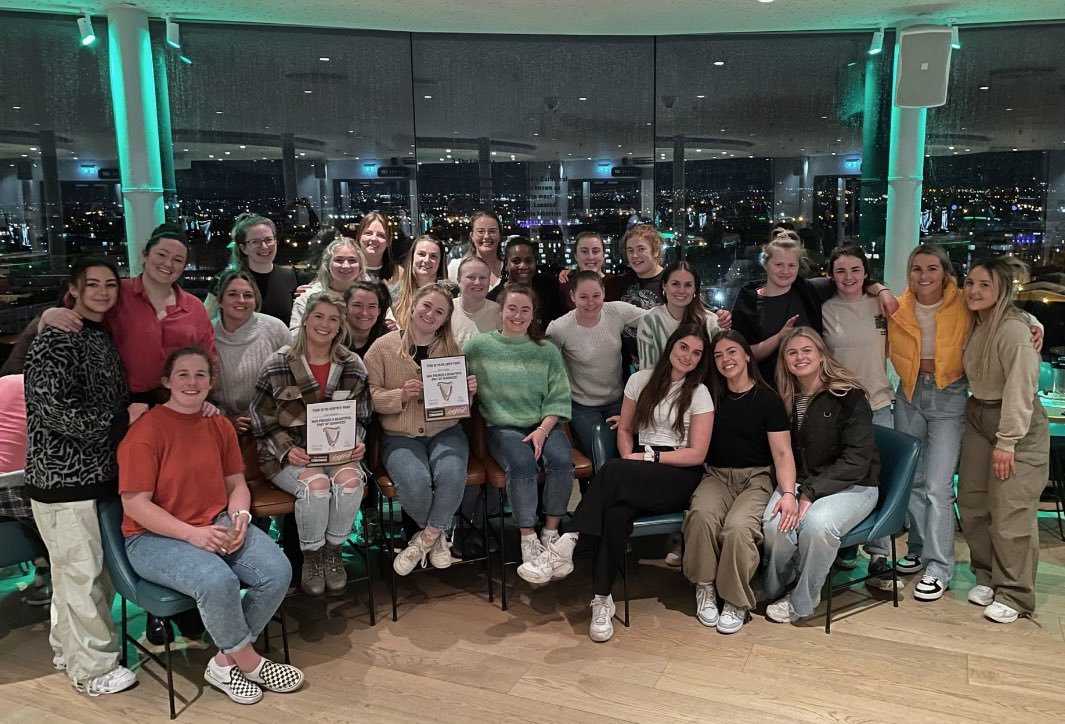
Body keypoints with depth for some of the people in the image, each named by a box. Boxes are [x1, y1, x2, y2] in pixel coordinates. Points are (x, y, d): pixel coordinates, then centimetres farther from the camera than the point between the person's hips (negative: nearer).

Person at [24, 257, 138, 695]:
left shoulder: (104, 339, 13)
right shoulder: (54, 341, -14)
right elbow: (54, 410, -22)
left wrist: (141, 409, 5)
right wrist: (124, 419, -14)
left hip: (99, 472, 8)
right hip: (63, 477, -8)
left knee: (74, 568, 19)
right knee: (81, 572, 0)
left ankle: (68, 647, 35)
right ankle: (93, 667, 14)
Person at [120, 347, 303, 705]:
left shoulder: (219, 425, 7)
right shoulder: (146, 431, -13)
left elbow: (236, 484, 12)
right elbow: (135, 505, -15)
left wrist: (240, 518, -10)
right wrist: (193, 534, -23)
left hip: (217, 523, 6)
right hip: (155, 537, -6)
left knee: (278, 570, -17)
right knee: (217, 581, -34)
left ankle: (226, 662, 2)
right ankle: (250, 663, -5)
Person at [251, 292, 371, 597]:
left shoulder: (353, 366, 5)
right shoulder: (278, 365, -3)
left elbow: (361, 417, 13)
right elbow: (262, 420, 0)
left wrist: (356, 443, -7)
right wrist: (287, 449, -14)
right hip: (289, 454, -2)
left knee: (349, 480, -30)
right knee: (316, 484, -32)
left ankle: (333, 551, -4)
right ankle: (311, 557, -5)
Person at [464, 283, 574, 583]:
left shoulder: (548, 351, 8)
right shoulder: (479, 346, 4)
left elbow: (559, 398, 4)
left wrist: (543, 429, -10)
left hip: (543, 424, 2)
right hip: (503, 426, -2)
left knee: (562, 460, -28)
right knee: (522, 463, -33)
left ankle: (551, 535, -10)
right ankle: (528, 542, -20)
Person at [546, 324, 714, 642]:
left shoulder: (699, 394, 3)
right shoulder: (641, 380, 13)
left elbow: (697, 454, -2)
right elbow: (624, 429, 16)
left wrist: (650, 456, -11)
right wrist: (629, 458, -5)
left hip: (679, 475, -3)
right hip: (638, 472, 3)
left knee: (613, 471, -35)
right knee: (616, 514, -34)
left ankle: (565, 547, -33)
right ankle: (602, 600, -27)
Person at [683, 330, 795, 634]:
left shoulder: (767, 399, 0)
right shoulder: (711, 395, 11)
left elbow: (782, 452, -5)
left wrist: (788, 493, -22)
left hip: (756, 478, -3)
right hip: (717, 476, 3)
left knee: (737, 526, -33)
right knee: (702, 514, -32)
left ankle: (736, 602, -12)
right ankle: (704, 588, -11)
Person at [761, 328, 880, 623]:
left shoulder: (849, 395, -10)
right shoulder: (784, 399, 6)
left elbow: (857, 459, -16)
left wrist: (809, 493, -22)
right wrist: (787, 492, -14)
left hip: (852, 486, -3)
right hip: (798, 482, 4)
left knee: (817, 524, -34)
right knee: (774, 524, -28)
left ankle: (801, 602, -8)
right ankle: (774, 591, 1)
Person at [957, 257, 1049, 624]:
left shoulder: (1014, 329, -19)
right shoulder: (974, 323, 6)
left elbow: (1020, 389, -21)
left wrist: (1007, 443, -19)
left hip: (1017, 426, -8)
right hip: (978, 418, 8)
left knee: (1011, 514, -5)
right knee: (972, 504, 11)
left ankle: (1014, 595, 9)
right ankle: (987, 577, 27)